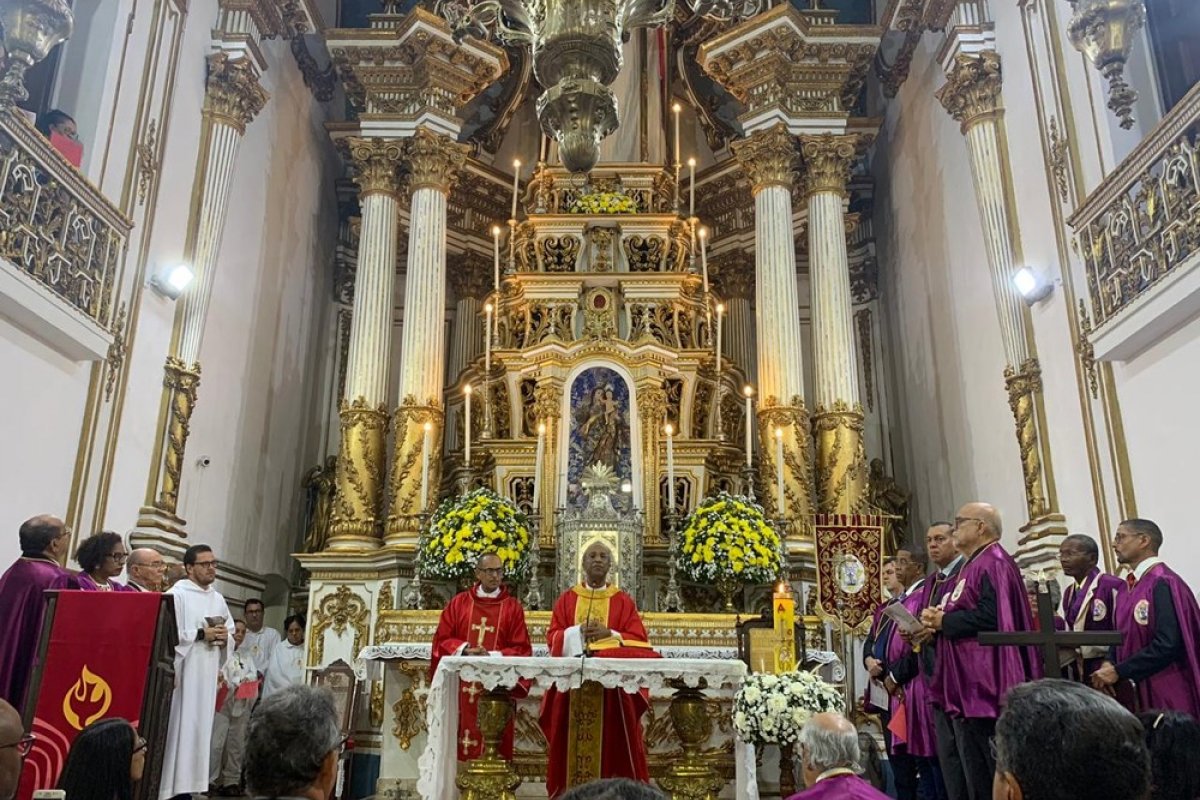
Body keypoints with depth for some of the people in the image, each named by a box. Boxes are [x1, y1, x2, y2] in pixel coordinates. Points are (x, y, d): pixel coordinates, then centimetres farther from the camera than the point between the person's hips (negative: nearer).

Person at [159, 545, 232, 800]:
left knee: (199, 727, 8)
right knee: (177, 727, -5)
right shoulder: (176, 595, -6)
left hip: (207, 675, 6)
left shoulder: (218, 599, 14)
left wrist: (224, 637, -2)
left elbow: (232, 632, 19)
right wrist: (201, 634, -17)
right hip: (181, 672, -6)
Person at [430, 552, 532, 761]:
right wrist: (465, 649, -12)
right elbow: (442, 639, 5)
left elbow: (521, 649, -1)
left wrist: (493, 656, -15)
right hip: (462, 684, 1)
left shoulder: (512, 607, 5)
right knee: (460, 745, 1)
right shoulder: (458, 602, 9)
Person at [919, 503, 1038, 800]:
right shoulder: (974, 565, 19)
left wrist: (943, 621, -13)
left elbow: (990, 616, -26)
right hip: (969, 685, 10)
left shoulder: (992, 563, -12)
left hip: (985, 684, -10)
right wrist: (939, 621, 2)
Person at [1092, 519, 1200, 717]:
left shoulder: (1162, 583, -16)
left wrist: (1118, 672, -18)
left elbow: (1168, 644, -24)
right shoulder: (1129, 587, 11)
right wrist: (1109, 663, -5)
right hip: (1137, 691, 8)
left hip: (1167, 695, -8)